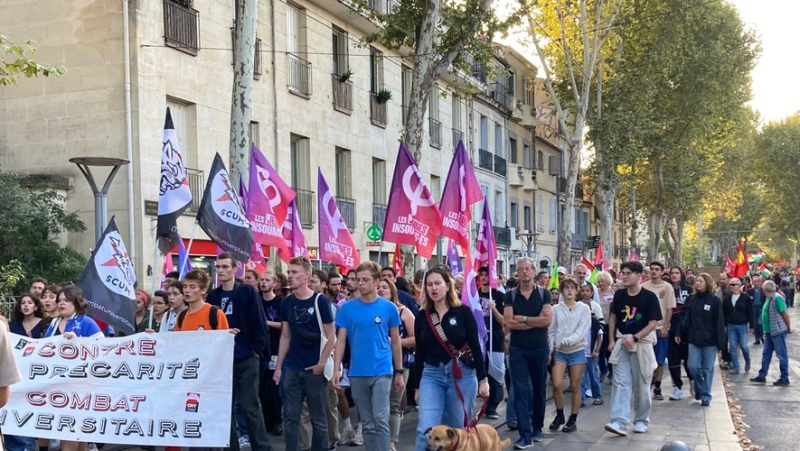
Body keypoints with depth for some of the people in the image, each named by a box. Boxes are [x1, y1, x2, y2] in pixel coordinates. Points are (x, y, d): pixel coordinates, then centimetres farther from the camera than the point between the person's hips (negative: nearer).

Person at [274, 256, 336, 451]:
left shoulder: (320, 301, -8)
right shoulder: (286, 302, 4)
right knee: (290, 417, 5)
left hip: (314, 369, -4)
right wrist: (278, 366, 8)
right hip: (292, 368, 4)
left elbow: (331, 337, -6)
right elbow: (285, 336, 11)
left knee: (318, 418, 7)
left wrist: (321, 363, -12)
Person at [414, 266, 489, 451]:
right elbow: (420, 352, 10)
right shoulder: (422, 316, 4)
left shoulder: (463, 312, -4)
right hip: (431, 375, 2)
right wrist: (417, 385, 12)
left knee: (458, 430, 6)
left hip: (463, 375, -2)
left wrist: (482, 379, -4)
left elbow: (475, 347, -2)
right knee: (425, 430, -9)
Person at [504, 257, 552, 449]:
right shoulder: (510, 296, 2)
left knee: (538, 389, 12)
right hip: (518, 349, -1)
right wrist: (535, 321, -11)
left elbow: (548, 320, -12)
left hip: (540, 348, 1)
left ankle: (537, 427, 28)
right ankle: (525, 434, -9)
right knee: (521, 391, -7)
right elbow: (509, 323, -10)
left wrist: (522, 319, -12)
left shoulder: (544, 294, 1)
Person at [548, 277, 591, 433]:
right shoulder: (556, 309, 3)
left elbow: (581, 331, -11)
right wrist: (550, 350, -1)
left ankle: (573, 420, 16)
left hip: (577, 351, -1)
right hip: (559, 352, 1)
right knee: (556, 384, -9)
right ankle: (559, 415, 12)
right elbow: (551, 331, 6)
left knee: (575, 387, 4)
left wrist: (565, 342, -21)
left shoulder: (584, 309, -2)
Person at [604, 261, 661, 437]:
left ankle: (641, 420, 23)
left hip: (642, 344, -3)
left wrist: (634, 338, -20)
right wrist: (611, 340, 4)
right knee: (620, 383, -6)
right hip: (621, 343, 3)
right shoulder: (619, 295, 3)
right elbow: (613, 318, 12)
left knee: (641, 385, 7)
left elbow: (652, 323, -11)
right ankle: (620, 422, -12)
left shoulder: (649, 297, -9)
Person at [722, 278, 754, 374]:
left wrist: (751, 325, -7)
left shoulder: (746, 298, -5)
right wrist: (723, 325, 4)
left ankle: (747, 361, 27)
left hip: (742, 325, -3)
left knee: (744, 346, -3)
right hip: (731, 326, 4)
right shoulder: (727, 298, 5)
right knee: (732, 347, 3)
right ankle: (736, 368, 10)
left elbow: (750, 313, -5)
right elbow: (724, 313, 8)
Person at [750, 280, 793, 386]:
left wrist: (789, 328, -11)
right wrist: (766, 329, 14)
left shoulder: (777, 299, -18)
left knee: (782, 355, 0)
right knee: (766, 354, 14)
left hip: (778, 331, -10)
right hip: (769, 331, 10)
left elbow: (785, 314, -17)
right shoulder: (769, 298, 10)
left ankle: (784, 378, 8)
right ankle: (762, 376, 21)